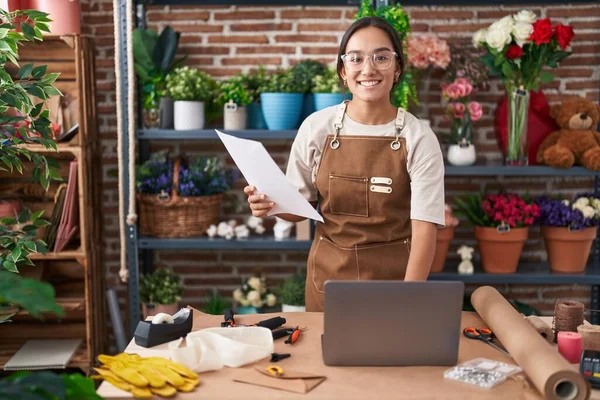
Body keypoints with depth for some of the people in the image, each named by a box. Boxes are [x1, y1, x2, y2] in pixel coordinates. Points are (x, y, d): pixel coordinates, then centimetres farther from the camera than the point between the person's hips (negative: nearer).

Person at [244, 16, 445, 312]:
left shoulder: (419, 138, -10)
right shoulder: (316, 127, -6)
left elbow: (424, 229, -13)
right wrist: (273, 205, -17)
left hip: (394, 277, -1)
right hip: (328, 276, 2)